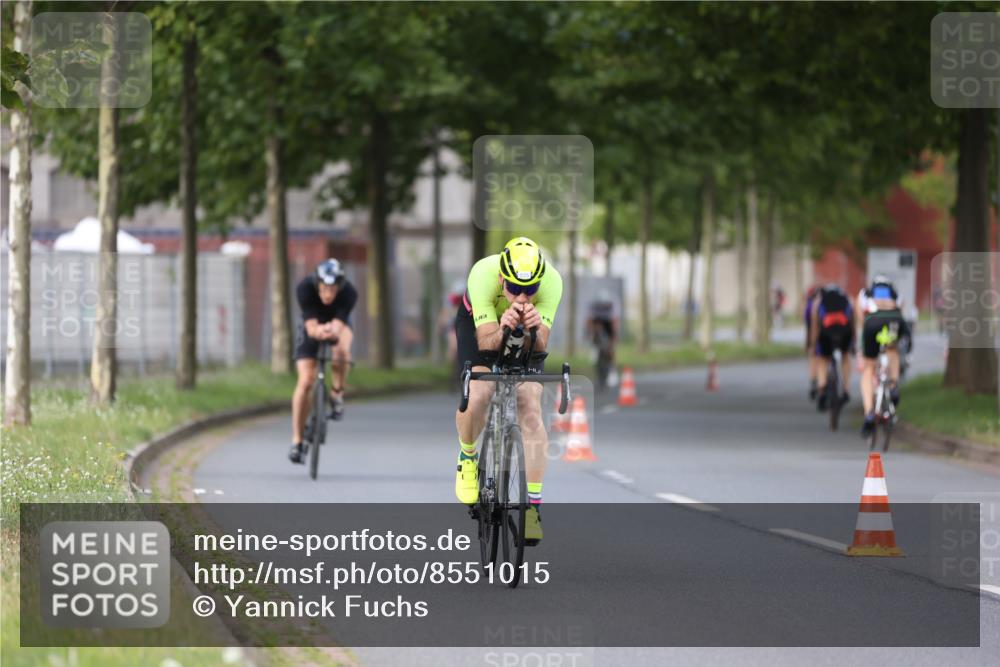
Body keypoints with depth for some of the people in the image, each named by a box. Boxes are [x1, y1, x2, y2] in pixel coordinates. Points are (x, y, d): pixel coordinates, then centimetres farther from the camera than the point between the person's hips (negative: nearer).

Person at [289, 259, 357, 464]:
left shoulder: (349, 293, -32)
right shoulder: (305, 288, -32)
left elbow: (339, 325, -39)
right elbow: (311, 327, -36)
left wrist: (332, 330, -62)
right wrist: (318, 331, -59)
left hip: (339, 325, 0)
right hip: (311, 326, 0)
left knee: (341, 353, -36)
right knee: (305, 381, -14)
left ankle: (336, 393, -7)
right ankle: (297, 441, -4)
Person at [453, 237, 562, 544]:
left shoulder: (551, 281, -36)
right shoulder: (483, 274, -40)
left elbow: (541, 346, -33)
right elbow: (486, 342, -37)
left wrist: (535, 330, -56)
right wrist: (504, 329, -59)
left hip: (526, 335, 1)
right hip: (479, 324, -1)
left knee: (530, 409, -14)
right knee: (477, 397, -23)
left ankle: (533, 503, -9)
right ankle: (467, 458, 10)